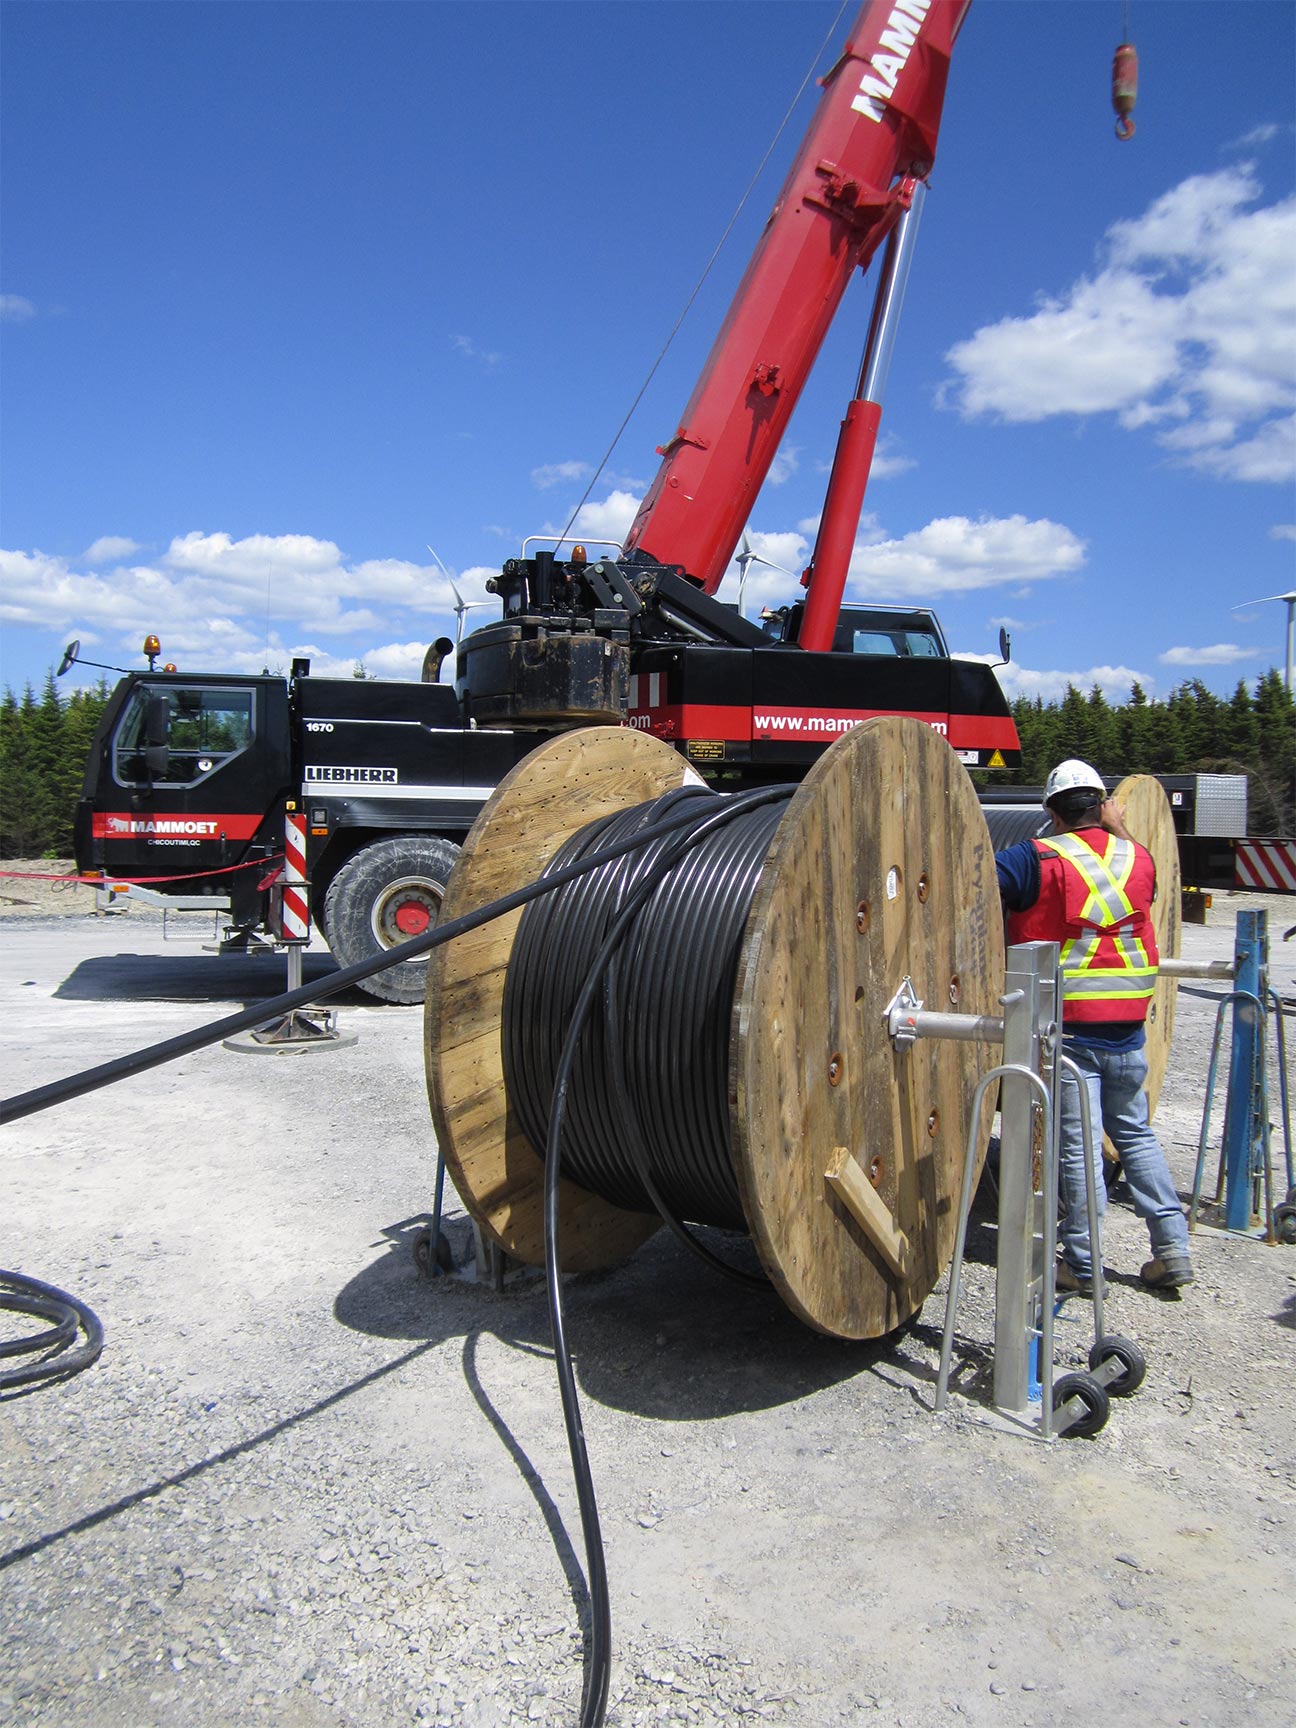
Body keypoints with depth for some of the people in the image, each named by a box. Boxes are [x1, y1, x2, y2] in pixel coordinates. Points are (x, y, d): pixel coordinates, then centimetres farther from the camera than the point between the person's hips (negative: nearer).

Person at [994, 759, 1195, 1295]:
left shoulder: (1038, 860, -12)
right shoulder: (1139, 857, 4)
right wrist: (1117, 831, 28)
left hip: (1068, 1026, -5)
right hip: (1128, 1028, 5)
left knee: (1076, 1146, 2)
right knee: (1134, 1133, 20)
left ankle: (1082, 1266, 12)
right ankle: (1172, 1250, 21)